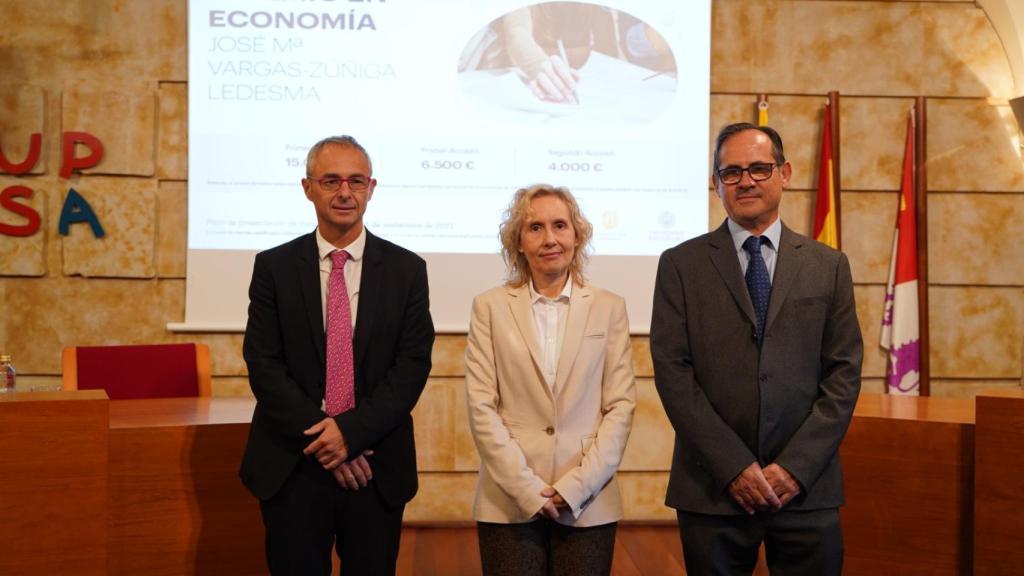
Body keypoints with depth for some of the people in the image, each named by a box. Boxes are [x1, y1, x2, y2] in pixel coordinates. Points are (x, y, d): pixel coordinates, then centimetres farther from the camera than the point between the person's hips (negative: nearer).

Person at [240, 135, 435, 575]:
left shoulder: (406, 270, 2)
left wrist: (352, 431, -14)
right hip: (293, 465, 0)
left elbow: (413, 365, -4)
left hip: (377, 469, 1)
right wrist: (319, 436, -13)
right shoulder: (274, 267, 2)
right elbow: (263, 364, -4)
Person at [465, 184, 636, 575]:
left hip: (588, 504, 1)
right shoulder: (490, 307, 2)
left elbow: (621, 406, 1)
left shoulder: (608, 308, 5)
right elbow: (481, 407, -2)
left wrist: (577, 486, -9)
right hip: (509, 503, 0)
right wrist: (527, 488, -10)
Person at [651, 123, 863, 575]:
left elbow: (844, 373, 3)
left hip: (806, 486, 1)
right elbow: (672, 372, -4)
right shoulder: (681, 265, 2)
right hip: (712, 488, -1)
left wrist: (796, 466, -8)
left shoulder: (829, 266, 7)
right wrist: (733, 466, -11)